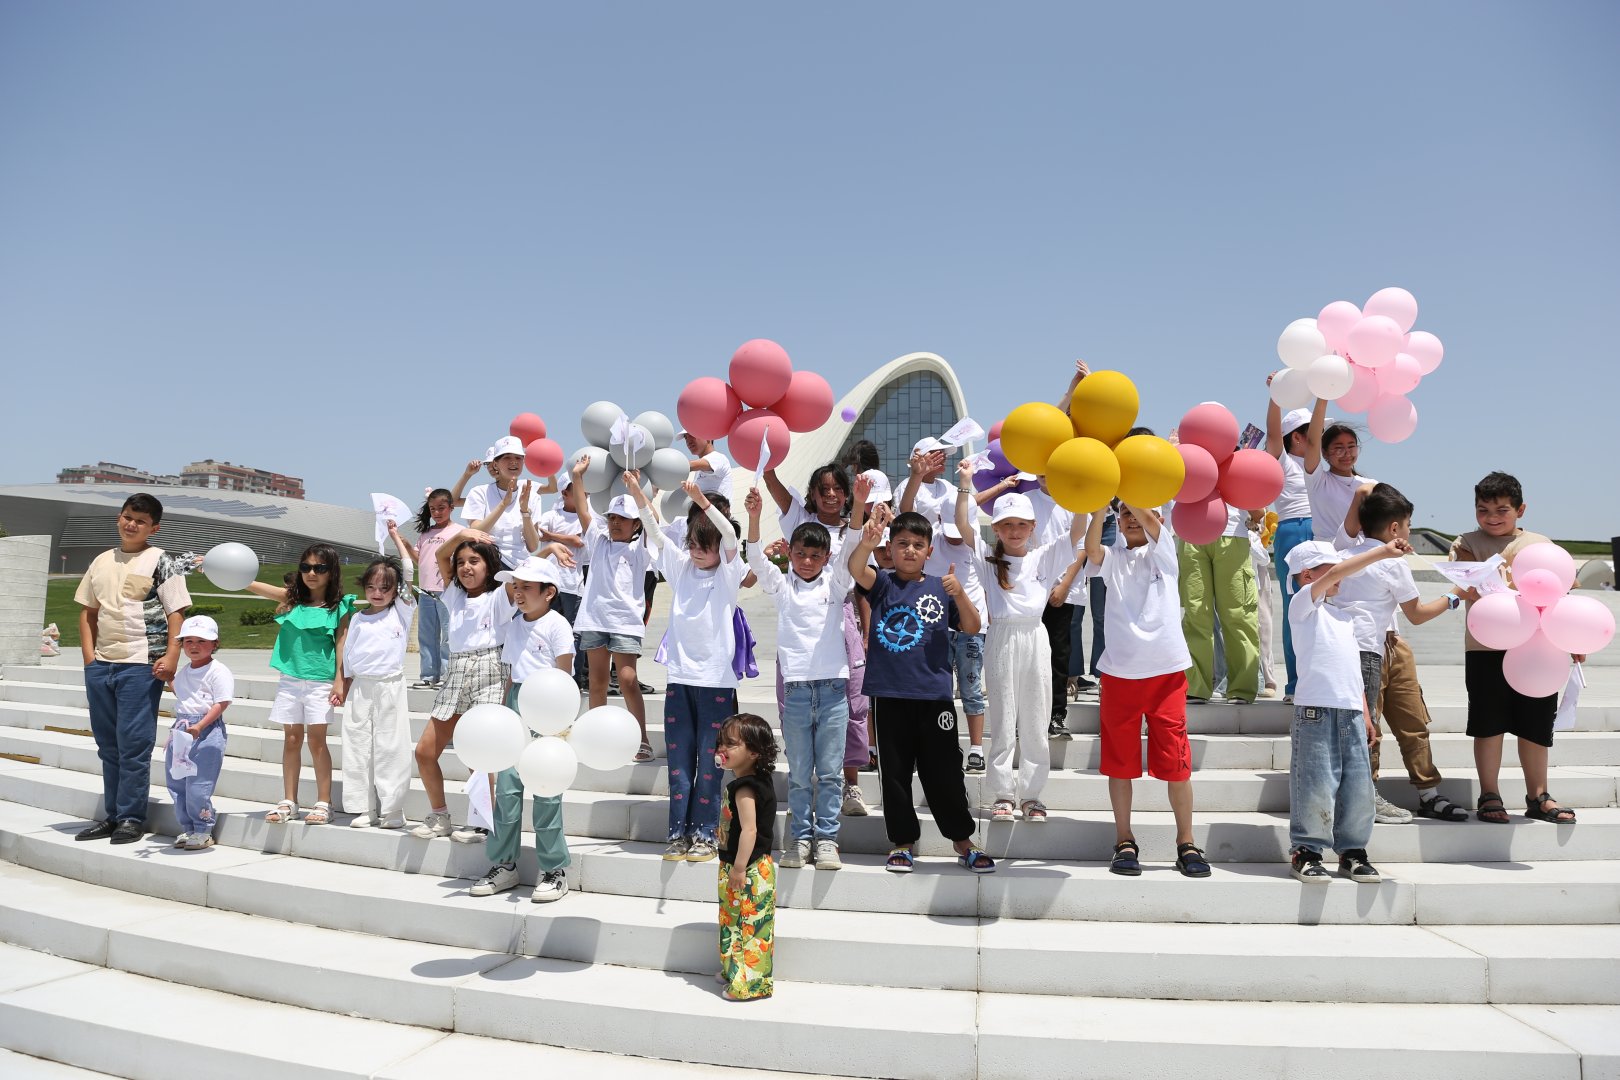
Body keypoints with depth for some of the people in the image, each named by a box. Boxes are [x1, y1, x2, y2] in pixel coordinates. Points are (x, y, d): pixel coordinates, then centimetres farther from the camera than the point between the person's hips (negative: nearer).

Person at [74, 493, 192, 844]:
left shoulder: (162, 562, -2)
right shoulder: (102, 561, 14)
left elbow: (176, 614, -7)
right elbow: (88, 612, 18)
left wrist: (171, 656, -17)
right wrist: (89, 655, 7)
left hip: (141, 665, -6)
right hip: (100, 666, 6)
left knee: (134, 744, -3)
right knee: (108, 745, 13)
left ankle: (132, 818, 6)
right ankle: (112, 815, 23)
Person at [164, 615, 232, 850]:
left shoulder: (218, 671, -10)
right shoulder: (183, 671, 15)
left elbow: (221, 704, -16)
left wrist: (199, 726, -24)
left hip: (207, 731, -8)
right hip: (181, 730, 8)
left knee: (197, 785, -7)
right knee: (176, 783, 12)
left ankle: (203, 832, 6)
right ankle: (187, 828, 24)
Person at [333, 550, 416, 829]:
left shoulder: (401, 612, 3)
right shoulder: (357, 619, 11)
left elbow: (408, 575, -3)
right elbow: (347, 656, 14)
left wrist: (396, 536, 2)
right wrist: (341, 689, 7)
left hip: (390, 688, -3)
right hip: (359, 688, 3)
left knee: (390, 748, -2)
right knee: (358, 748, 6)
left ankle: (392, 810, 5)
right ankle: (365, 809, 15)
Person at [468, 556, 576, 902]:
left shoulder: (557, 625, -6)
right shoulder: (512, 626, 14)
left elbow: (563, 676, -8)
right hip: (517, 702, 7)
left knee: (546, 788, -3)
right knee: (506, 783, 6)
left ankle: (554, 869, 9)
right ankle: (503, 864, 18)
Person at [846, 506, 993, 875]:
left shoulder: (940, 588, 6)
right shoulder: (882, 583, 3)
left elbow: (972, 628, 2)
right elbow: (855, 568, -18)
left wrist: (959, 594, -15)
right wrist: (866, 542, -41)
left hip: (934, 695, 0)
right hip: (890, 695, 0)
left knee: (944, 773, 7)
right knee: (895, 773, 9)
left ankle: (963, 839, 24)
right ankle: (902, 842, 24)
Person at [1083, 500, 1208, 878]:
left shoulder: (1163, 551, 9)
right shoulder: (1112, 559, 10)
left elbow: (1149, 520, -11)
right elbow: (1091, 548, -13)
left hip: (1166, 669, -1)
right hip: (1119, 671, 1)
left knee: (1176, 760, 0)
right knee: (1120, 760, 5)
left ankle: (1186, 843, 13)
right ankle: (1124, 842, 15)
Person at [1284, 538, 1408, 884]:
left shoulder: (1345, 616, 23)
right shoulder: (1303, 604, 0)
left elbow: (1351, 669, 24)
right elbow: (1335, 574, -16)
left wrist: (1365, 715, 19)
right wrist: (1382, 551, -15)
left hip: (1351, 712, 7)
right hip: (1316, 709, -7)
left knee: (1358, 784, 7)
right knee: (1315, 784, -5)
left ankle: (1352, 850, 19)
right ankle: (1305, 851, 7)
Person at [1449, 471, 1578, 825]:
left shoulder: (1541, 544, 13)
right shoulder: (1467, 544, 4)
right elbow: (1468, 590, -11)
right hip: (1487, 648, -3)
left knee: (1536, 724, 9)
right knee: (1488, 723, 1)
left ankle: (1538, 797, 22)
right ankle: (1489, 796, 11)